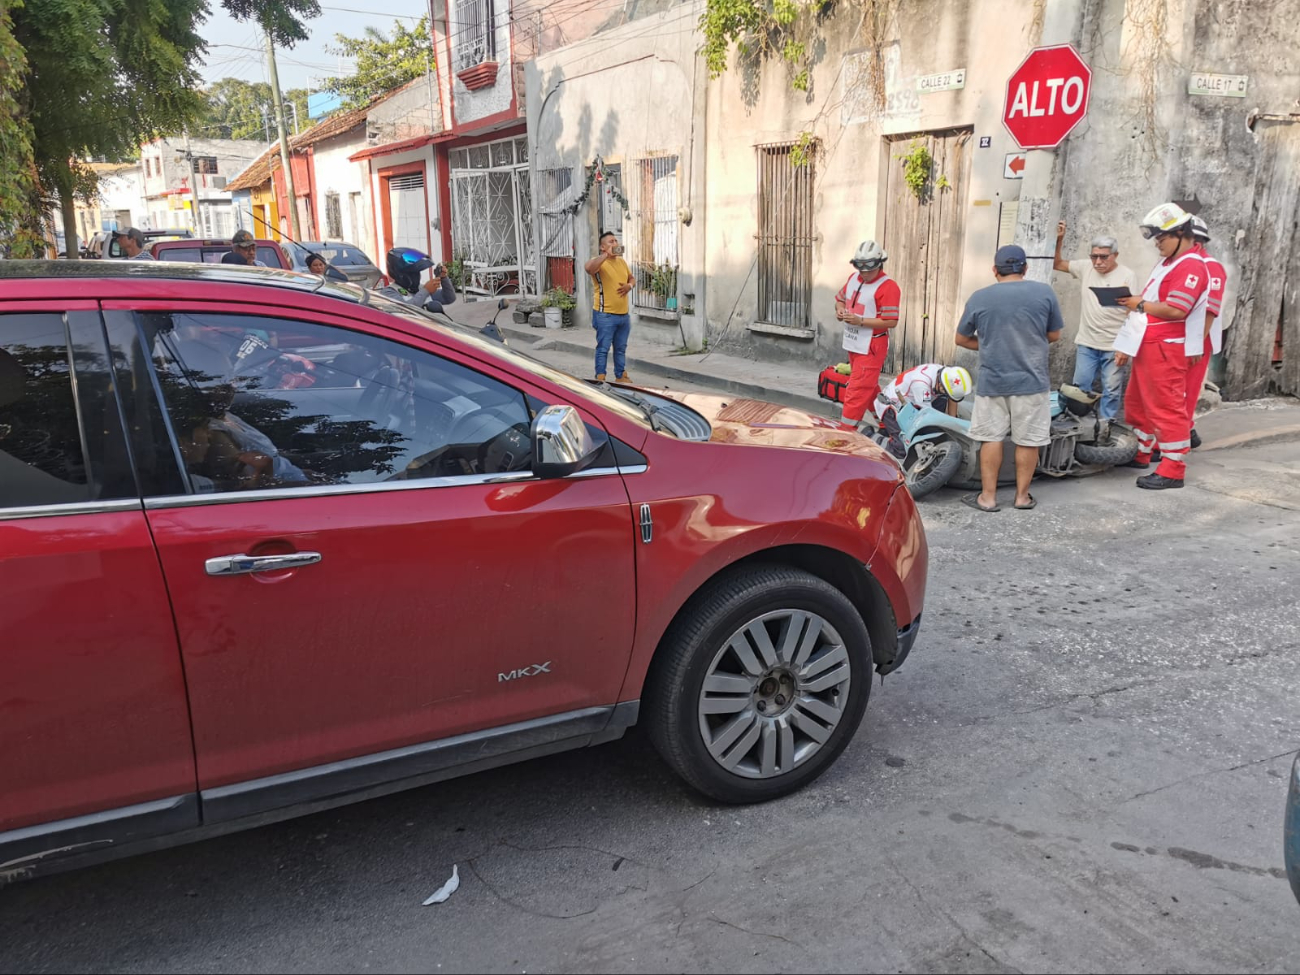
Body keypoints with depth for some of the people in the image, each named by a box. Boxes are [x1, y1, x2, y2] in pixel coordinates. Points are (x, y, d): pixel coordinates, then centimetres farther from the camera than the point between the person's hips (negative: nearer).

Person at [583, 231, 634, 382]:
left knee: (621, 348, 16)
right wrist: (607, 254, -29)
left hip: (624, 314, 7)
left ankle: (621, 376, 27)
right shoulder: (599, 262, -10)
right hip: (605, 315, -7)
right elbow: (588, 268, -34)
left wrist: (629, 285, 1)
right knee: (603, 348, -2)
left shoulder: (622, 261, 13)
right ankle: (600, 379, 4)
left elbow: (632, 278, 25)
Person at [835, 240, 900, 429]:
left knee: (857, 391, -8)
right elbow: (840, 298, 22)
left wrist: (860, 321, -25)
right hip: (853, 344, 9)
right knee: (868, 387, 21)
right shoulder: (853, 278, 6)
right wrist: (840, 309, -1)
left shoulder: (888, 287, -17)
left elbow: (891, 322, -21)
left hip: (871, 347, -9)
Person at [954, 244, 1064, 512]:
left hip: (992, 381, 1)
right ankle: (1022, 495, 17)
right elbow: (1054, 335, 7)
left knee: (991, 438, 9)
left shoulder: (979, 298, -1)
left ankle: (988, 496, 12)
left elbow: (962, 339, 8)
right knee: (1028, 440, 8)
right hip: (1031, 380, 0)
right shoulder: (1044, 292, -2)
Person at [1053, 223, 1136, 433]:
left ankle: (1106, 426, 13)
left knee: (1111, 390, 4)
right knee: (1080, 388, 9)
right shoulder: (1086, 267, 3)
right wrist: (1058, 239, -2)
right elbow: (1056, 264, 12)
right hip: (1086, 343, 4)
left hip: (1114, 346, -4)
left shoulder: (1127, 275, -8)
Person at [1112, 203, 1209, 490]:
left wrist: (1140, 304, -10)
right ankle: (1140, 454, 31)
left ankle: (1173, 470, -3)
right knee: (1138, 403, 18)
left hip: (1166, 350, -10)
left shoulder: (1191, 267, -14)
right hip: (1148, 347, 10)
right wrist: (1129, 345, 18)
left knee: (1167, 408, -7)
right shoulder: (1168, 263, 19)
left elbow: (1174, 310, -25)